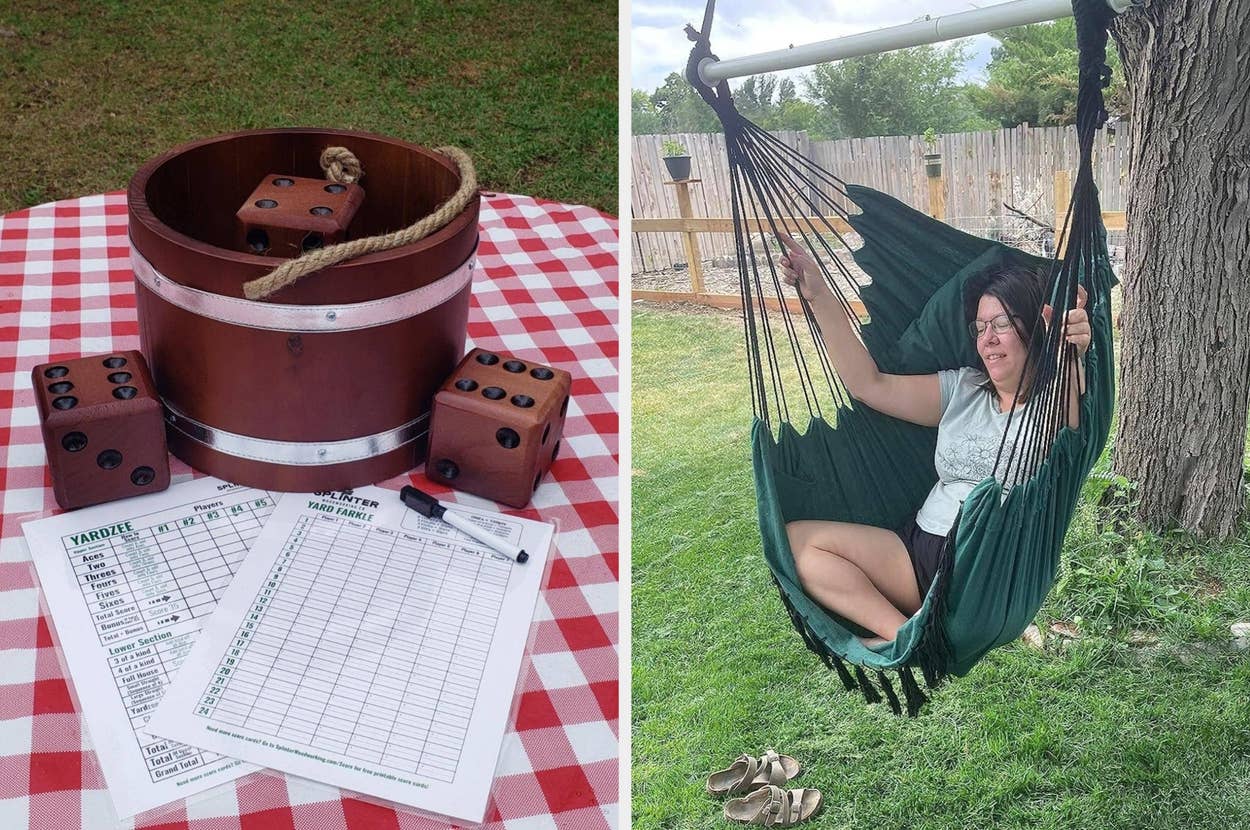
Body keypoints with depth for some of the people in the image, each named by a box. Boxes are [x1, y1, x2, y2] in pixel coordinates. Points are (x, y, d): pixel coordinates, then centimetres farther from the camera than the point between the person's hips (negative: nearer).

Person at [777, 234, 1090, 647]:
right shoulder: (962, 390, 18)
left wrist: (1072, 359, -51)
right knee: (797, 538, -10)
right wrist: (820, 298, 6)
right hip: (923, 548, 8)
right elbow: (869, 385, 13)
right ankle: (907, 636, -20)